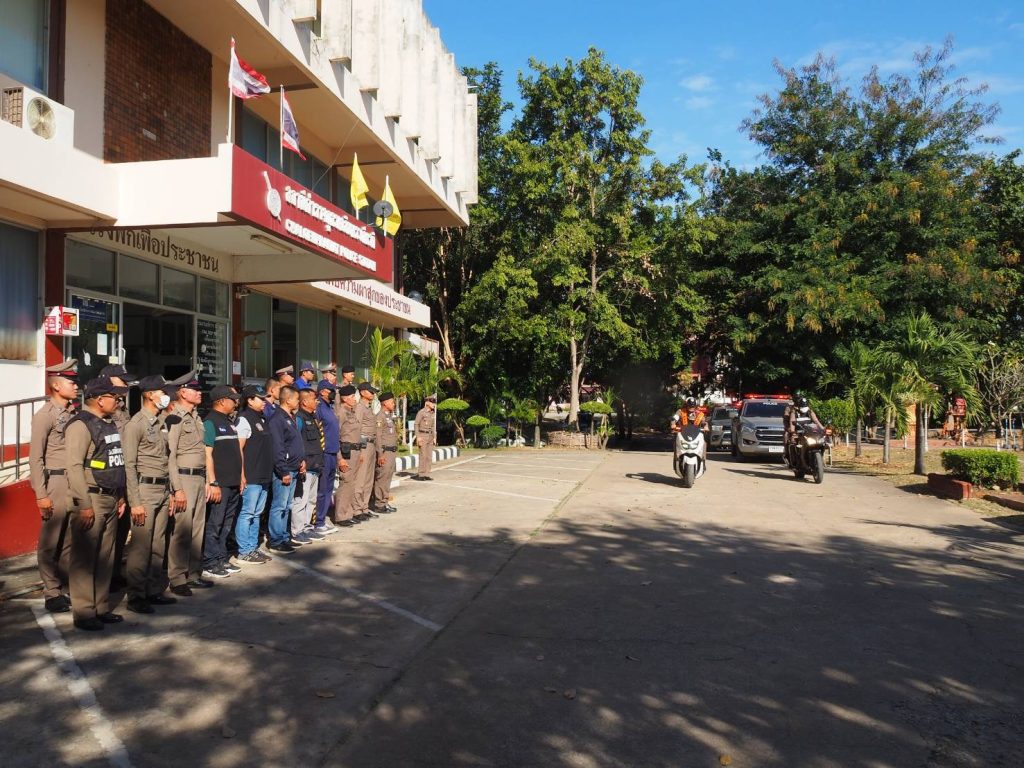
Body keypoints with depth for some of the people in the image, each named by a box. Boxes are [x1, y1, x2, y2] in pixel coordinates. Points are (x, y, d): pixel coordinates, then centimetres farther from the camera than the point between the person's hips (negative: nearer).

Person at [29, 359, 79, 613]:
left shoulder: (72, 413, 11)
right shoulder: (45, 415, -7)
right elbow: (35, 458, -9)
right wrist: (41, 495, -13)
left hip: (75, 483, 6)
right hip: (55, 482, -6)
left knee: (70, 540, 11)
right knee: (50, 542, 3)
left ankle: (69, 587, 21)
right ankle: (52, 594, 11)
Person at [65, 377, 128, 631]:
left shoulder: (109, 424, 15)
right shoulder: (81, 425, -11)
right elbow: (74, 466, -17)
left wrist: (121, 496, 17)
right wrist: (84, 505, -20)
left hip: (111, 499, 9)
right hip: (92, 499, -8)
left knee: (105, 557, 13)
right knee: (84, 558, -1)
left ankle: (101, 607, 21)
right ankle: (83, 613, 6)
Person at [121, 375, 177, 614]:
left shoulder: (161, 423, 14)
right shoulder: (136, 424, -9)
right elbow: (129, 465, -12)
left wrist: (169, 493, 15)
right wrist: (135, 502, -15)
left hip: (162, 489, 7)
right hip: (145, 488, -7)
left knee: (158, 546, 11)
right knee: (140, 546, -3)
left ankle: (155, 591, 21)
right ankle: (135, 597, 6)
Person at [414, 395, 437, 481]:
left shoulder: (432, 413, 12)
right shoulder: (421, 412, -10)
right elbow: (416, 424, -11)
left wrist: (433, 437, 15)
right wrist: (418, 437, -18)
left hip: (430, 436, 7)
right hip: (422, 436, -7)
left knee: (429, 456, 4)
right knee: (423, 456, -9)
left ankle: (426, 474, 8)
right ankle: (420, 474, -3)